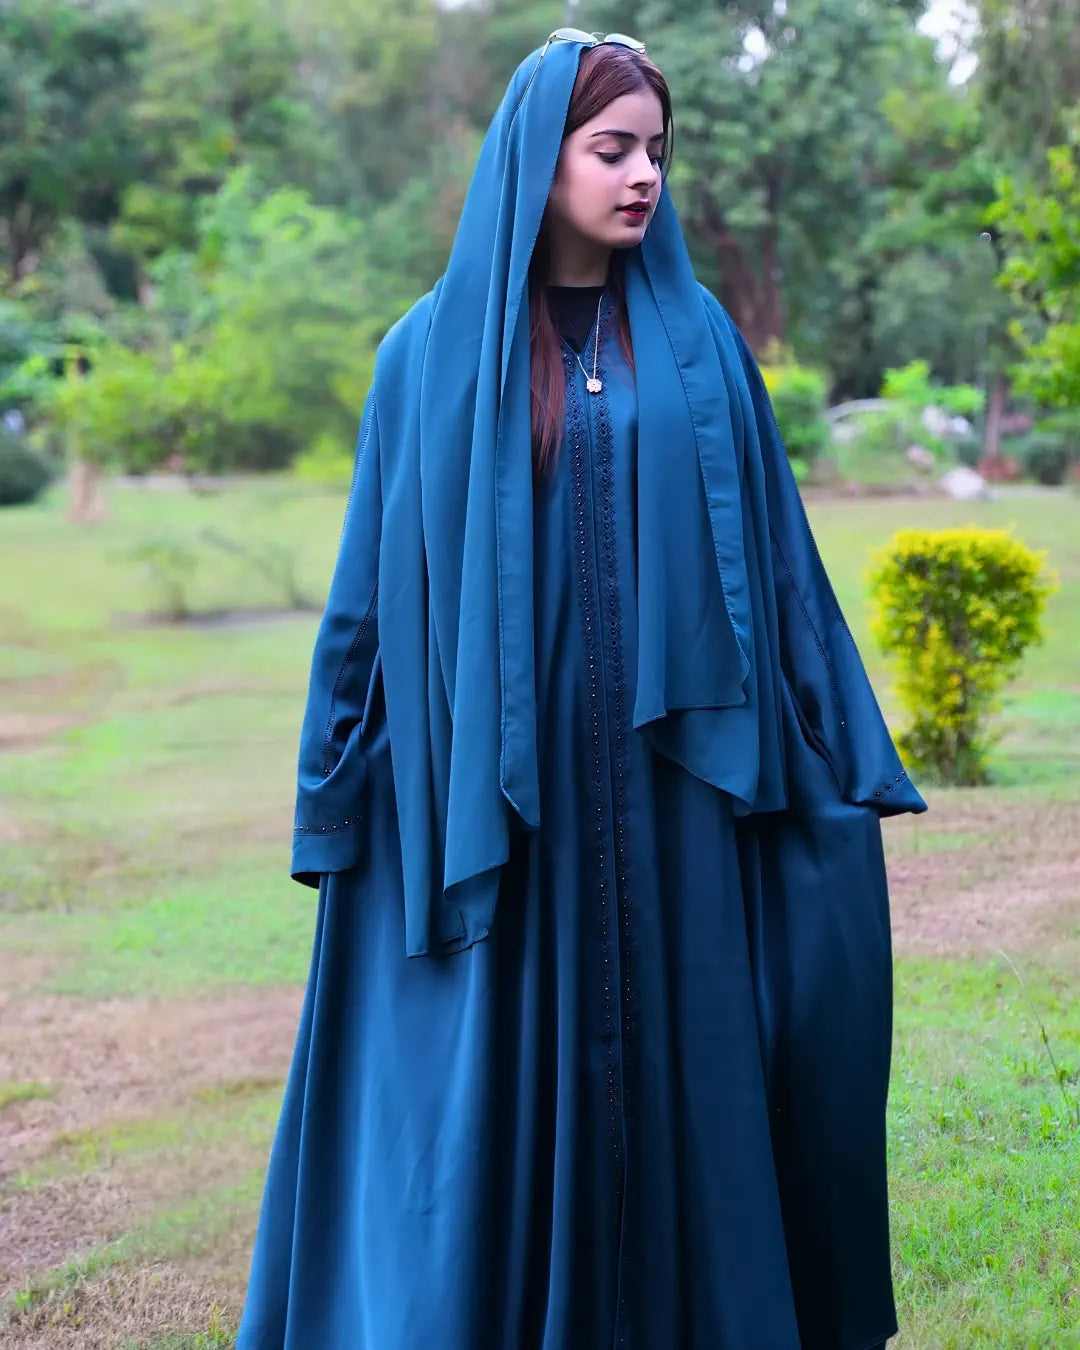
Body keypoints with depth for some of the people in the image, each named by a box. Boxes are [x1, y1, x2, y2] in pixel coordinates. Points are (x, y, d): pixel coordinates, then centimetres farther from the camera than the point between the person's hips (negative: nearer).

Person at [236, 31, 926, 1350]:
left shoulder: (697, 340, 7)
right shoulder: (436, 349, 3)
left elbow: (772, 551, 9)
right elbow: (382, 574, 3)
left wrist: (840, 750, 7)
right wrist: (346, 796, 1)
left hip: (665, 778, 2)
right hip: (496, 777, -2)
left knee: (674, 1046, 6)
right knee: (495, 1070, 2)